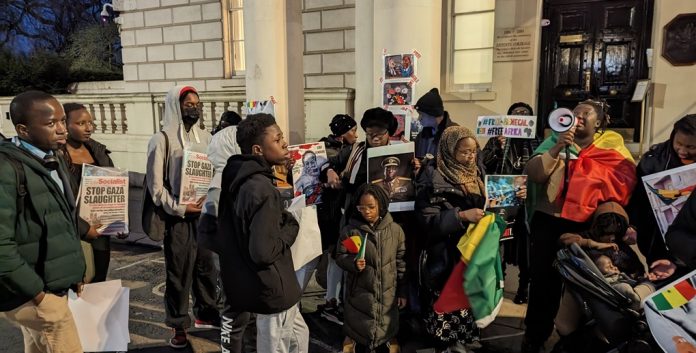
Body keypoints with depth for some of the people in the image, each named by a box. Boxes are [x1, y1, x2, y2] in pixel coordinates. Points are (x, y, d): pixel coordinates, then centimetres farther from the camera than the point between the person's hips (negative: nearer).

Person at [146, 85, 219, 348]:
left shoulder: (205, 137, 8)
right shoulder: (162, 139, -7)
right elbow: (156, 186, -9)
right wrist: (180, 208, -15)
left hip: (205, 213, 5)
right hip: (178, 217, -4)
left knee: (207, 267, 13)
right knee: (179, 273, 5)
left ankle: (205, 313, 32)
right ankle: (178, 326, 19)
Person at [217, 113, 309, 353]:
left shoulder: (240, 178, 4)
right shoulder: (262, 189, -27)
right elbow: (263, 251, -31)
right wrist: (290, 228, -15)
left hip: (263, 286, 10)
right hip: (272, 289, -10)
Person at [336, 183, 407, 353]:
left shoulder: (395, 230, -4)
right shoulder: (350, 231, -8)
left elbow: (401, 263, 3)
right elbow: (340, 256, -1)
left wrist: (402, 292, 6)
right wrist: (353, 263, -22)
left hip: (387, 295, 1)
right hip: (360, 295, -1)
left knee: (385, 334, 16)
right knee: (361, 336, 10)